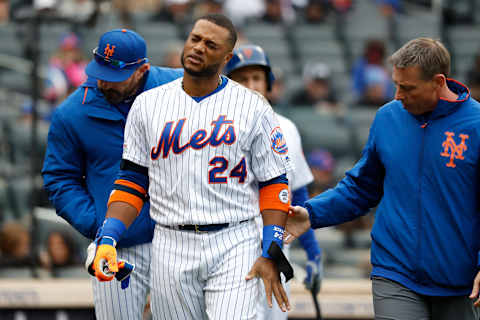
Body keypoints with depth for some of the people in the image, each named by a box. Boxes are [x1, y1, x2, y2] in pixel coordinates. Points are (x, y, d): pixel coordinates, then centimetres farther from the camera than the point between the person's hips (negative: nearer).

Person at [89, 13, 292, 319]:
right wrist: (108, 239, -3)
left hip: (234, 247, -3)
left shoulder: (253, 107, 2)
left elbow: (275, 182, 2)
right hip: (171, 248, 3)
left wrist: (271, 254, -8)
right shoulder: (147, 104, 9)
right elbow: (132, 180, 11)